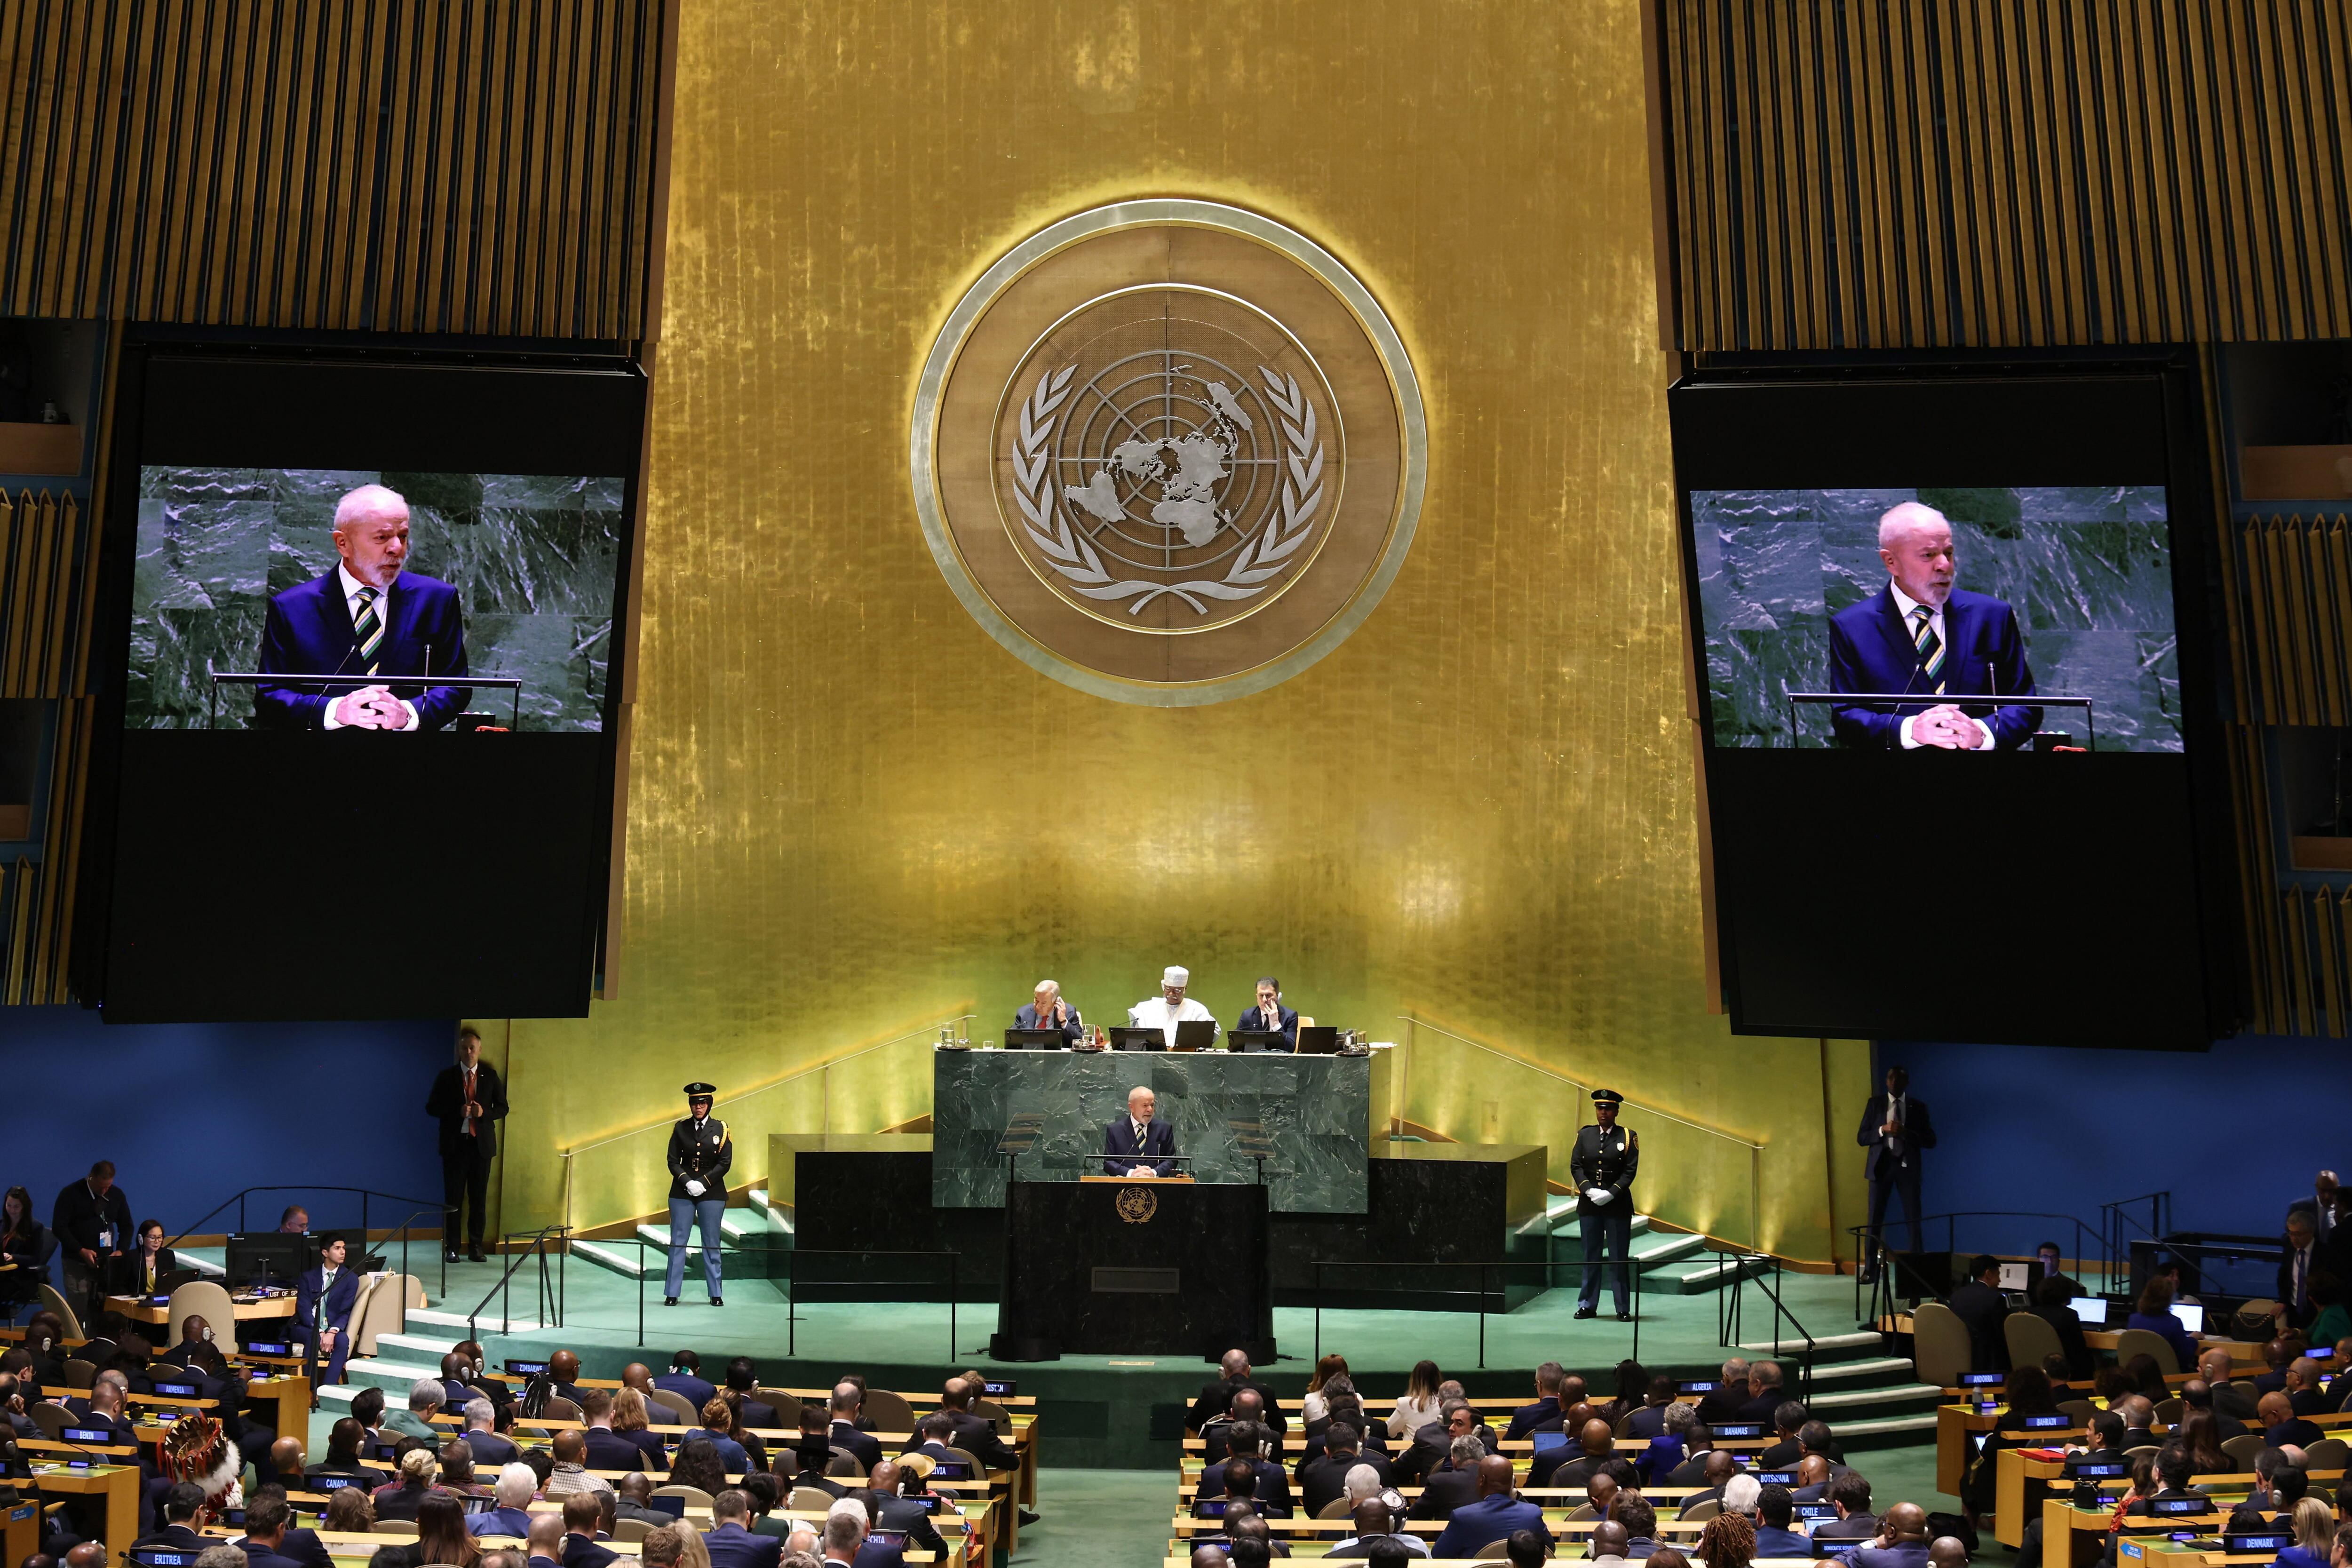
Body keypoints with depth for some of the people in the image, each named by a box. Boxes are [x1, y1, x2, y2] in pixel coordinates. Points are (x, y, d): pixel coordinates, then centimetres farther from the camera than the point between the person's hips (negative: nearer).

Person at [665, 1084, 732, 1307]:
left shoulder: (720, 1128, 1)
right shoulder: (681, 1128, 5)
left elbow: (725, 1162, -2)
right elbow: (673, 1161, 2)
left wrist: (703, 1184, -12)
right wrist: (688, 1182, -12)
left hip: (712, 1192, -1)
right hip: (682, 1192, 1)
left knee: (711, 1244, 4)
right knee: (678, 1243, 2)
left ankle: (716, 1294, 10)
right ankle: (672, 1294, 8)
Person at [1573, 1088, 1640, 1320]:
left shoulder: (1628, 1137, 0)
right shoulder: (1584, 1135, 7)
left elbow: (1630, 1171, -5)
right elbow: (1576, 1166, 4)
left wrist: (1611, 1193, -16)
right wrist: (1589, 1190, -11)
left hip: (1617, 1204, -2)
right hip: (1589, 1204, 2)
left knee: (1619, 1257, 2)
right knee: (1591, 1256, 9)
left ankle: (1623, 1308, 9)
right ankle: (1588, 1305, 16)